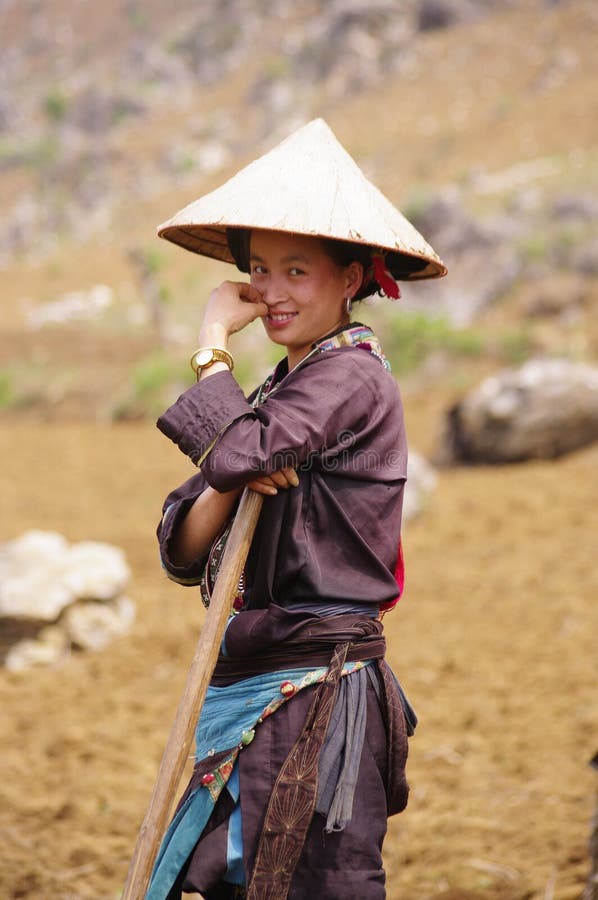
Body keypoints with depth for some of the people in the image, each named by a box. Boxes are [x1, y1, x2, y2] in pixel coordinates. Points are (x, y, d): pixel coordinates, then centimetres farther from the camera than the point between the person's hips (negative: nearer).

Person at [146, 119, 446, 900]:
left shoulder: (352, 376, -11)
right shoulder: (282, 393, 16)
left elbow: (239, 450, -28)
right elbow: (182, 551, 9)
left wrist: (213, 345, -11)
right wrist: (230, 484, -12)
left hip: (319, 694, -9)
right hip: (252, 687, 9)